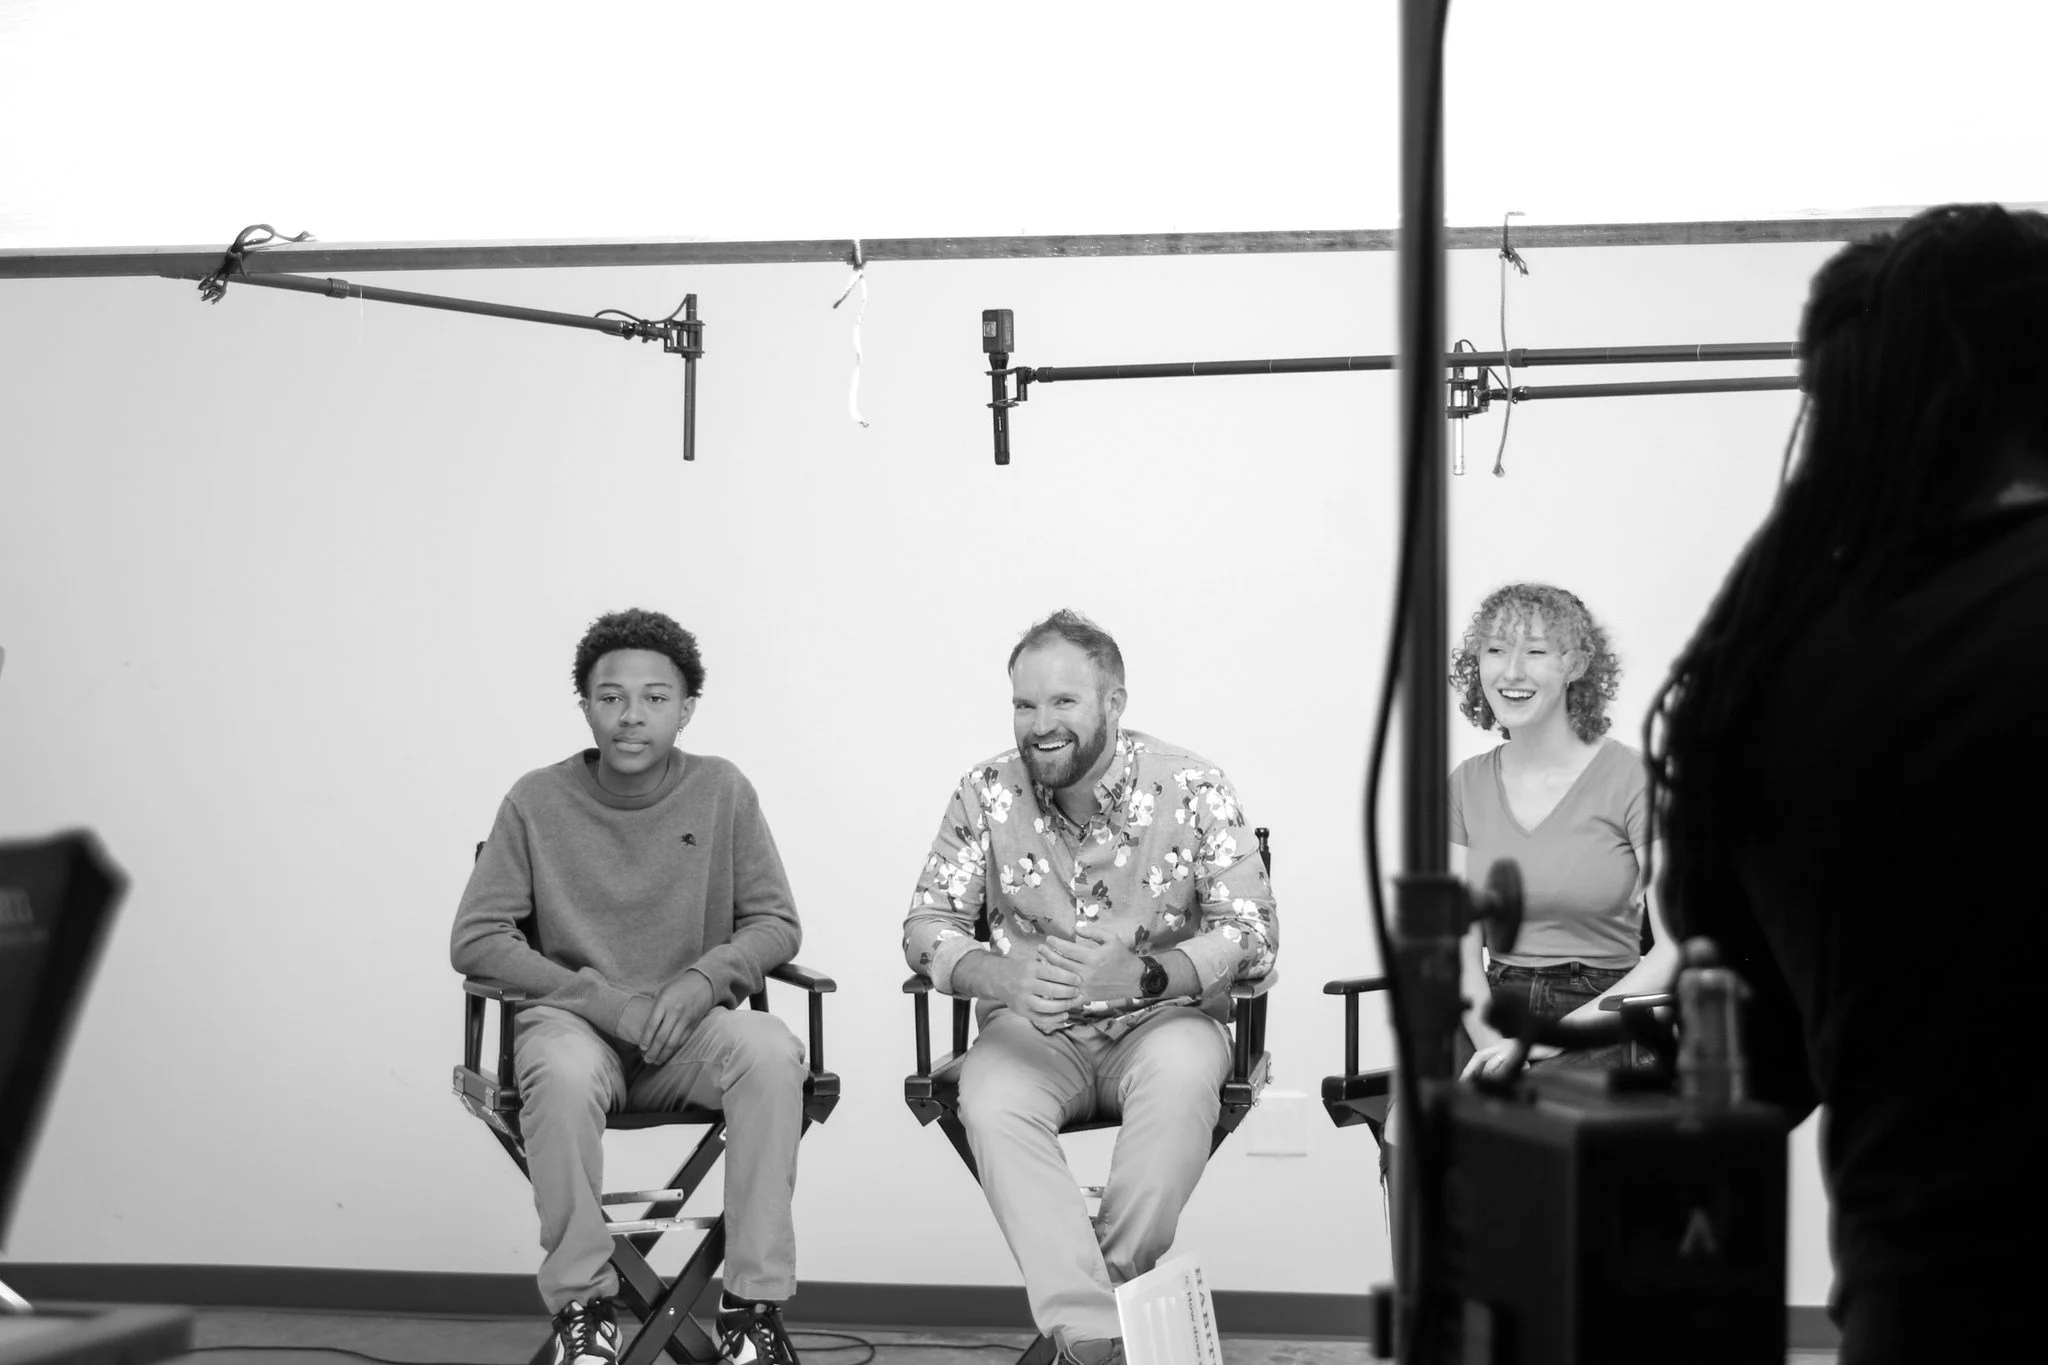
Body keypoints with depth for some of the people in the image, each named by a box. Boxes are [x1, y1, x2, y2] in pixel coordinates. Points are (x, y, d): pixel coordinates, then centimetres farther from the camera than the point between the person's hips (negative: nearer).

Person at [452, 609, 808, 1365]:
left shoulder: (721, 791, 1)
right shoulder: (538, 801, -3)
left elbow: (775, 924, 3)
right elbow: (475, 940, -4)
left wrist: (704, 980, -17)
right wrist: (599, 998, -16)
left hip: (690, 1023, 1)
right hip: (573, 1019, -1)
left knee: (770, 1053, -32)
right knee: (564, 1071, -37)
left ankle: (753, 1304, -22)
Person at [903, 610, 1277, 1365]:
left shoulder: (1194, 789, -8)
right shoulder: (986, 794, -2)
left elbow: (1251, 934, -11)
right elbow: (927, 926, -2)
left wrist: (1140, 973, -29)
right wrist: (1001, 976, -25)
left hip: (1162, 1019, -1)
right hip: (1034, 1028, 2)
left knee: (1181, 1078, -36)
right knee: (988, 1102, -31)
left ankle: (1105, 1294, -21)